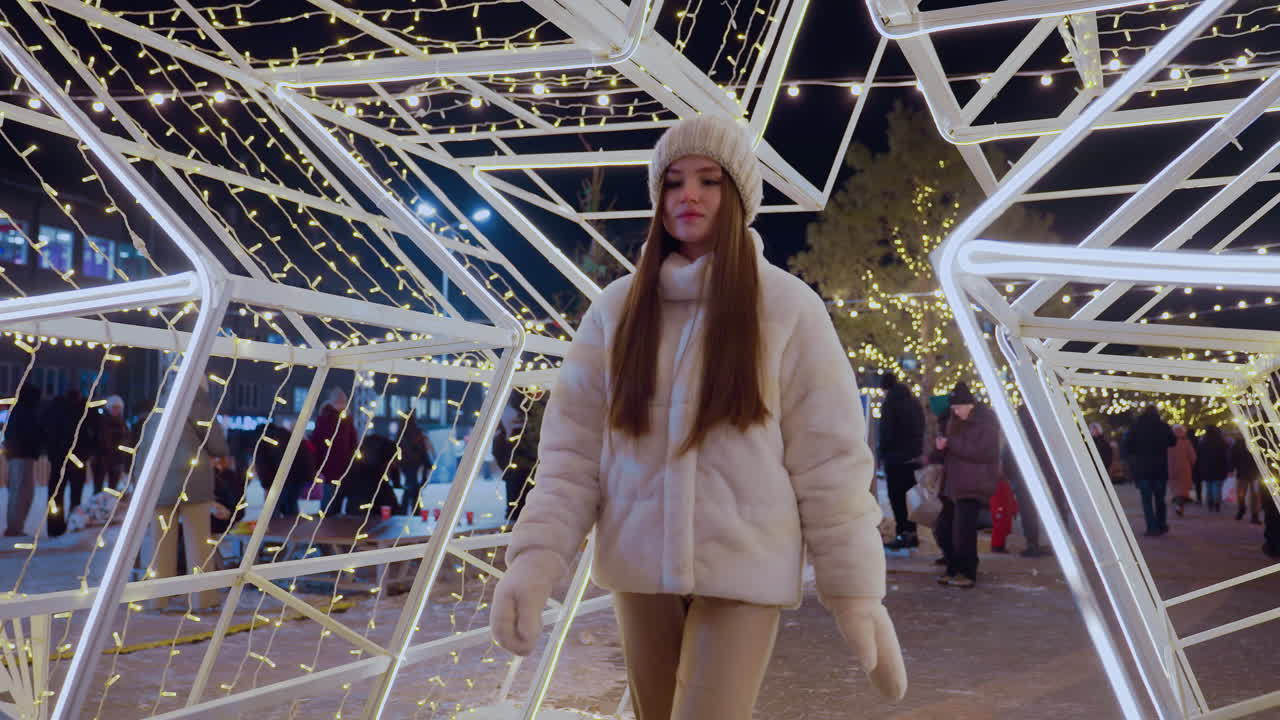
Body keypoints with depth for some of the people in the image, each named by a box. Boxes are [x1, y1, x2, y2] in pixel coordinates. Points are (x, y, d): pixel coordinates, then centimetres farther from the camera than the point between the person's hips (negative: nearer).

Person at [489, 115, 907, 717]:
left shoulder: (788, 307, -3)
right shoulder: (617, 307, 4)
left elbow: (829, 455, -4)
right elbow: (572, 447, 1)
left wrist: (856, 588, -8)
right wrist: (536, 558, -12)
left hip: (743, 569, -3)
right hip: (640, 567, 3)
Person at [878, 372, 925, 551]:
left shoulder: (890, 403, -12)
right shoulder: (914, 401, 12)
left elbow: (886, 432, -14)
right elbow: (921, 429, 15)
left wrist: (882, 454, -4)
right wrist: (918, 451, 17)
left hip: (896, 457, -7)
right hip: (913, 456, 7)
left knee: (897, 497, -3)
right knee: (909, 496, 14)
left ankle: (903, 534, -7)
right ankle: (911, 533, 17)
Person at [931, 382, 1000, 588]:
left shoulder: (986, 421, -8)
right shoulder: (955, 420, 16)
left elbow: (983, 452, -19)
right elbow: (947, 453, 22)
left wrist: (951, 444, -18)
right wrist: (940, 445, -3)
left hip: (972, 486, -8)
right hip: (952, 484, 8)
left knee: (963, 531, -10)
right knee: (943, 529, 8)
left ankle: (967, 573, 1)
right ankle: (953, 569, 21)